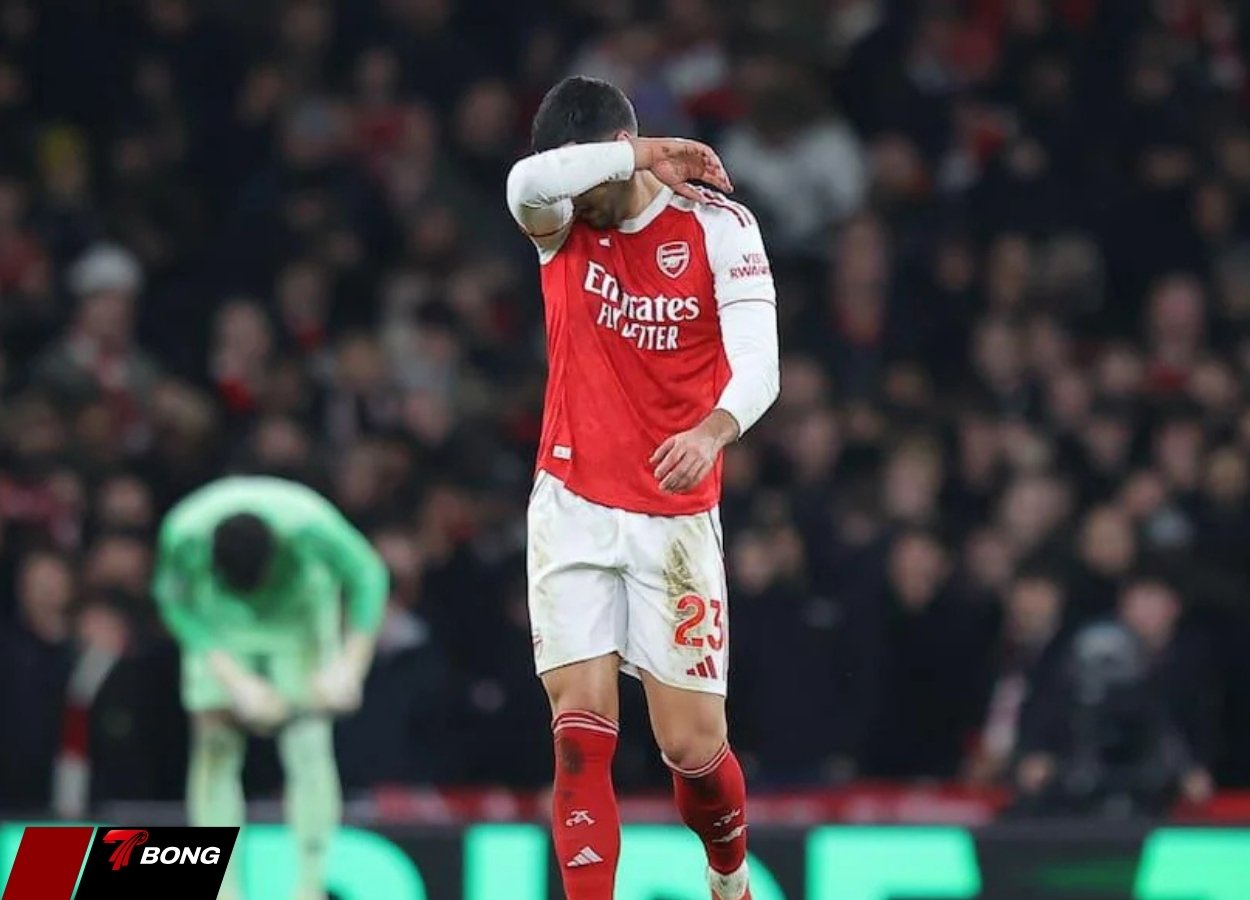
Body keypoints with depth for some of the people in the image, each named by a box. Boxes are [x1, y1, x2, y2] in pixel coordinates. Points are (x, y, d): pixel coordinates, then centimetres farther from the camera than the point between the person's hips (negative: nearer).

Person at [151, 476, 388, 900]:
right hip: (221, 624, 1)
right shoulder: (184, 535, -36)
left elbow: (367, 577, -20)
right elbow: (179, 609, -18)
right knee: (215, 746, -10)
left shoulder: (310, 526, -38)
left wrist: (350, 666, -26)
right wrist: (236, 681, -25)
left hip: (300, 614, -1)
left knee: (308, 746, -11)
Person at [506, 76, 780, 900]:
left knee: (694, 748, 1)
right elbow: (528, 182, -25)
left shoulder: (719, 226, -6)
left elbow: (758, 364, -18)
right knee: (581, 733, -10)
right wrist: (644, 157, -20)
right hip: (574, 510, 2)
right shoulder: (562, 224, 1)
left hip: (676, 516, -1)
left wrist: (713, 429, -37)